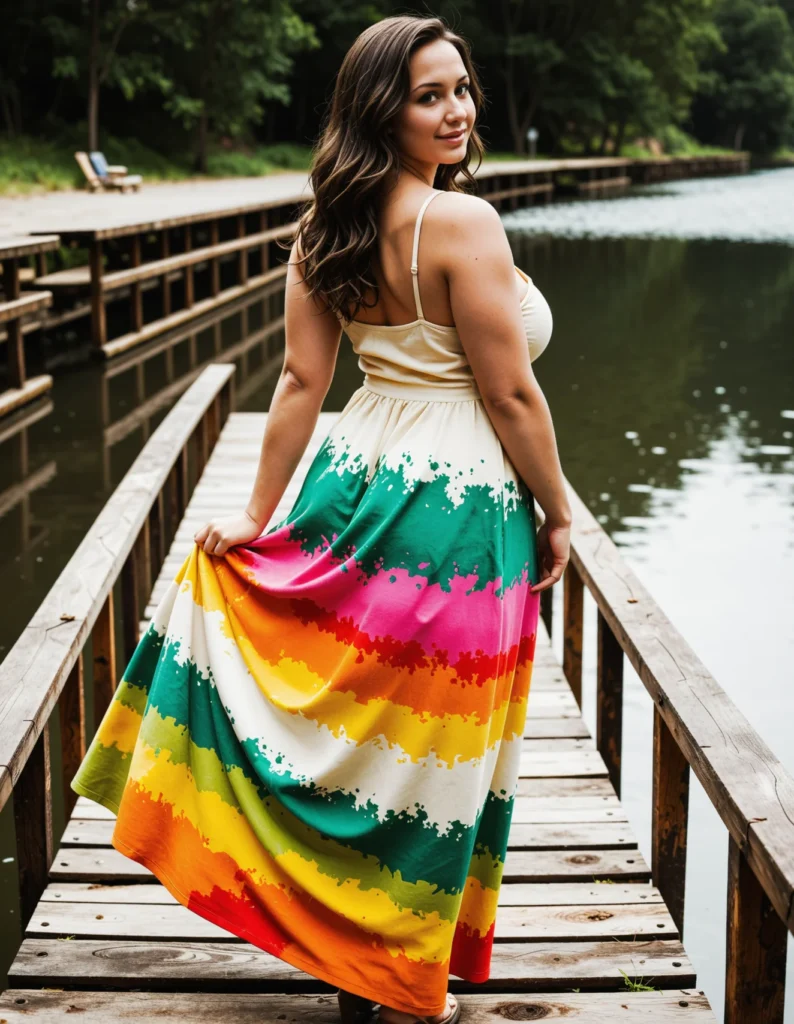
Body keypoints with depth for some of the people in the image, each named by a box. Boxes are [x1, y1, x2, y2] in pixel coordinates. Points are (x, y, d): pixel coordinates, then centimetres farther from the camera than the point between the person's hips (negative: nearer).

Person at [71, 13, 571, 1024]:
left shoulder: (328, 225, 4)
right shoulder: (461, 222, -19)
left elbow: (300, 382, 3)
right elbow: (511, 396, -17)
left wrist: (256, 514, 7)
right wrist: (556, 512, -4)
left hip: (360, 480, 7)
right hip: (459, 505, -7)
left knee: (356, 712, 19)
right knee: (422, 745, 6)